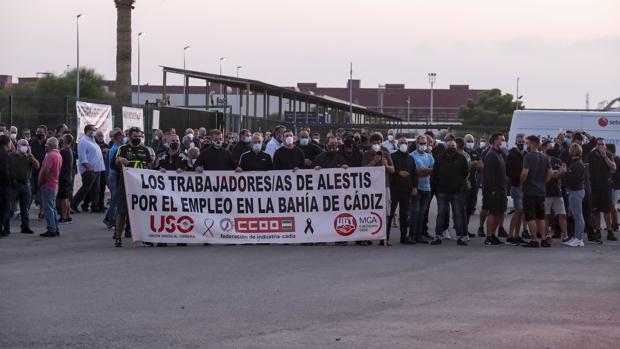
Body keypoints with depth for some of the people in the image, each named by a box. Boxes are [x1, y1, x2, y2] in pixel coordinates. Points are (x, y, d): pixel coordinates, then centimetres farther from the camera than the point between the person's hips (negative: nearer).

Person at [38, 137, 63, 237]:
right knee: (53, 208, 15)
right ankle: (56, 229, 18)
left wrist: (40, 183, -11)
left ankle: (51, 230, -6)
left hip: (47, 185, -9)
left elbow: (45, 171, -23)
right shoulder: (59, 155, 13)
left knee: (49, 208, -6)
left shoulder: (51, 156, -18)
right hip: (55, 185, 9)